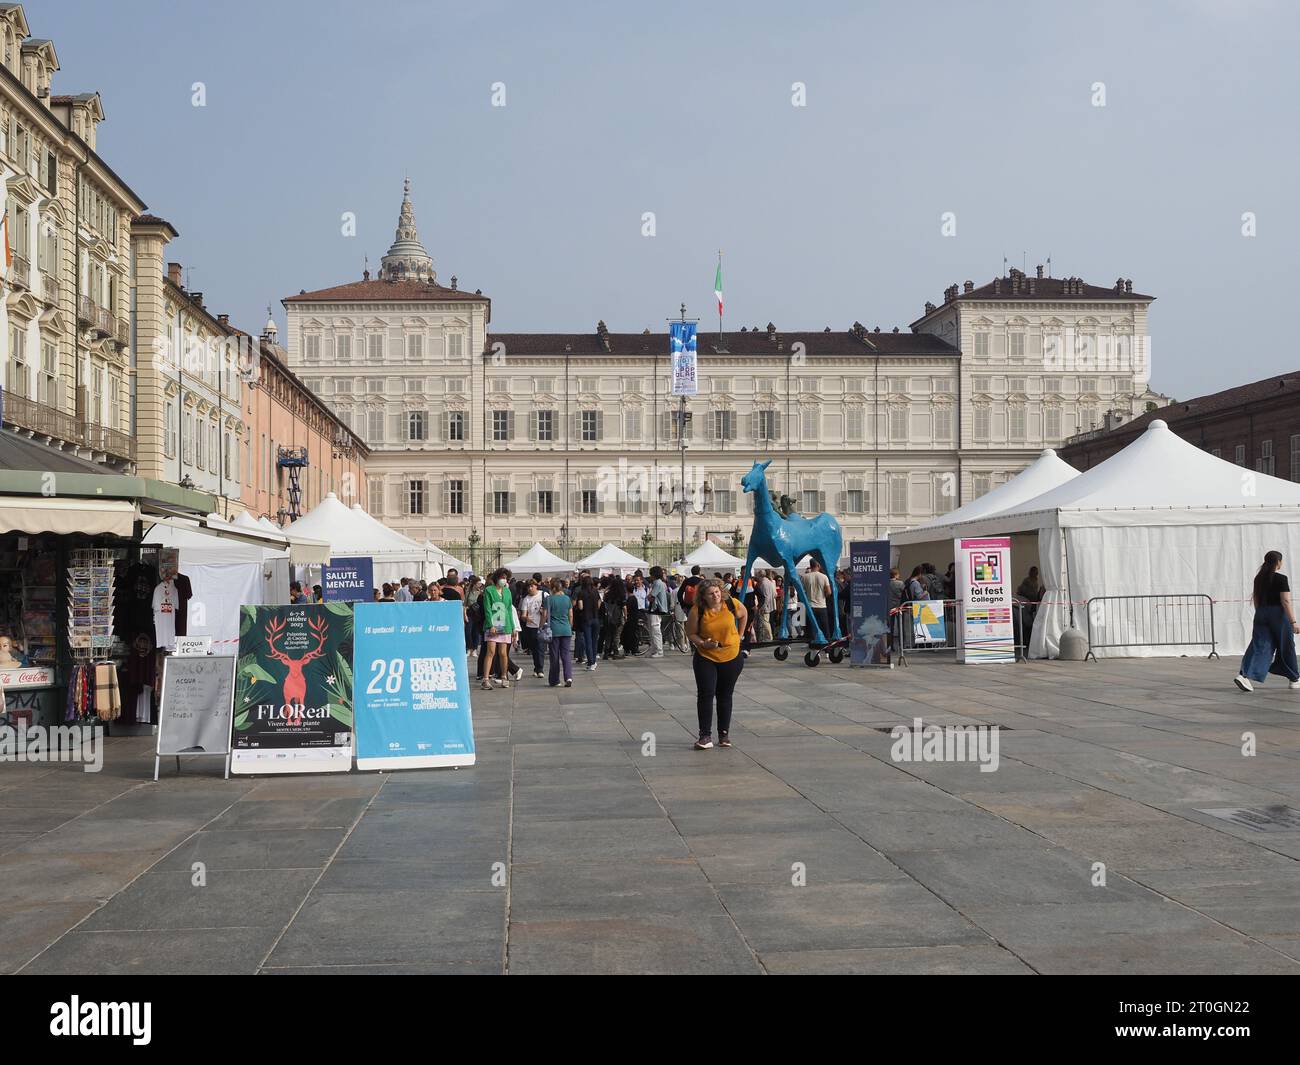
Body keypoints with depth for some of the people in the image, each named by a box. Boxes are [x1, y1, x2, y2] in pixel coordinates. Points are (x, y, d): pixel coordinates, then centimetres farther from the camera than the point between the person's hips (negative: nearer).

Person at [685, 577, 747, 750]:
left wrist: (738, 636, 11)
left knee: (725, 696, 11)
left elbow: (743, 615, 11)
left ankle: (724, 734, 20)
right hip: (706, 658, -2)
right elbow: (691, 633, -7)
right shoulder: (697, 611, -17)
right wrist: (703, 643, -23)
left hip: (732, 658, 2)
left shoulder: (733, 605, -11)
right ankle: (705, 736, -6)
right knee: (706, 694, -10)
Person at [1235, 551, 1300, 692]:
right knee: (1286, 647, 11)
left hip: (1261, 615, 5)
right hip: (1278, 614, -5)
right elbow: (1286, 601, -15)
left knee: (1260, 647, -1)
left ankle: (1244, 675, -21)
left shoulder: (1259, 578, 8)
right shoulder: (1281, 578, -11)